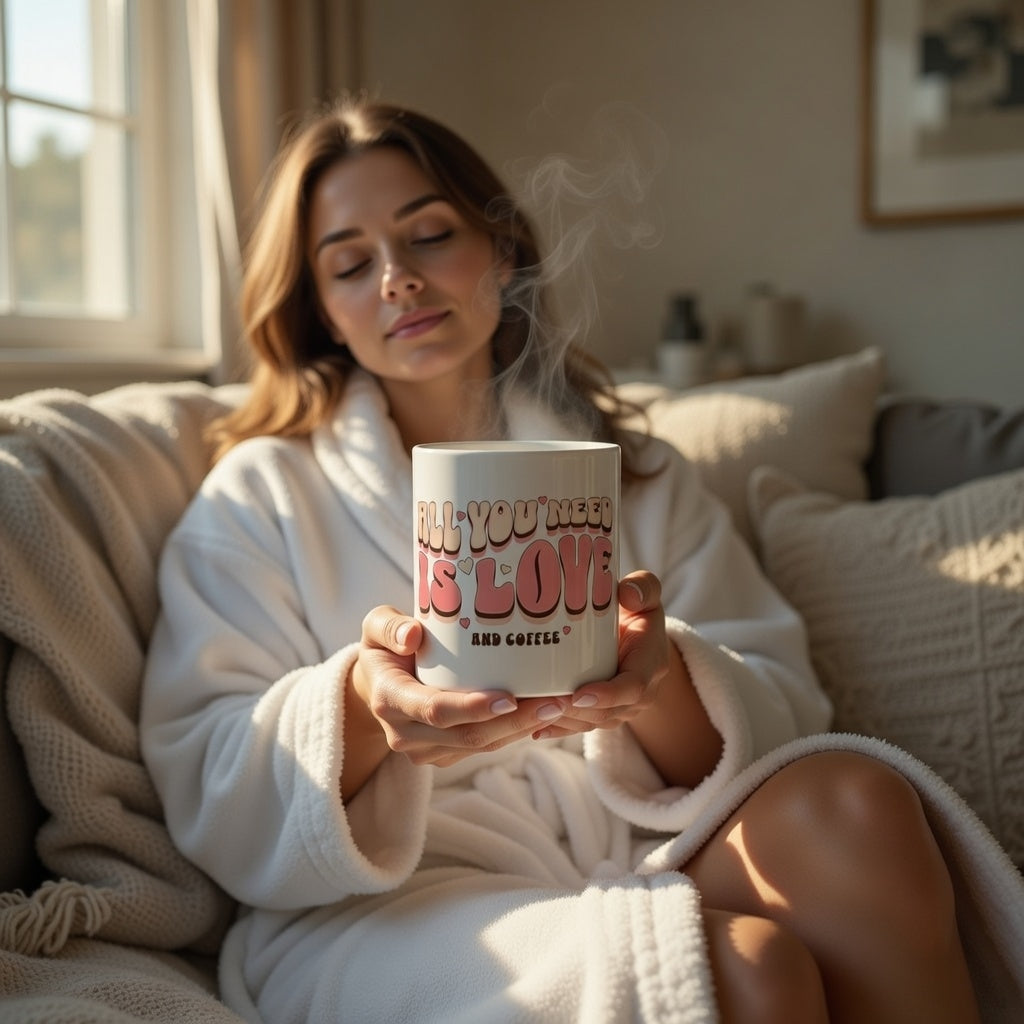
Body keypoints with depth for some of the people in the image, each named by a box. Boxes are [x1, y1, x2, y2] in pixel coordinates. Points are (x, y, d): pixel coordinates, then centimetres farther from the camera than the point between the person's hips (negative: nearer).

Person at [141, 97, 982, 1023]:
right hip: (385, 917, -4)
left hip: (643, 872, 5)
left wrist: (662, 683, -21)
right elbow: (211, 799, -4)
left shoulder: (637, 475, 14)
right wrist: (358, 712, -26)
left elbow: (781, 707, 3)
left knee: (851, 801, -25)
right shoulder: (261, 496, 6)